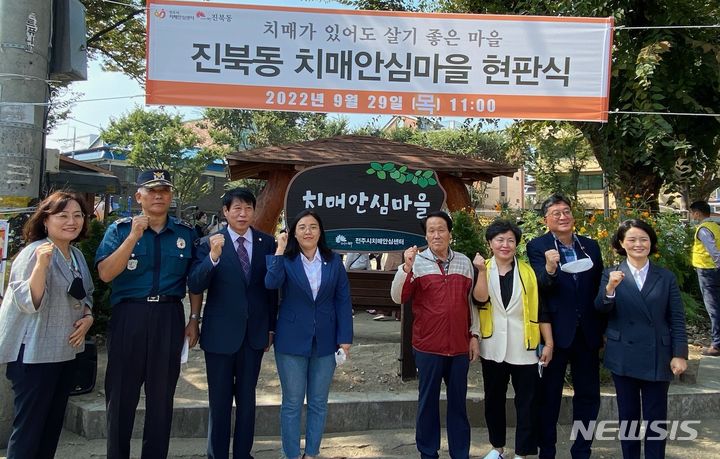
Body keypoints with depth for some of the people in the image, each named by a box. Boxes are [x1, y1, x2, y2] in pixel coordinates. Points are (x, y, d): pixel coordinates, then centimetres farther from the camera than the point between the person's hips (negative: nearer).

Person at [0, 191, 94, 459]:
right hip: (34, 354, -8)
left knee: (53, 425, 17)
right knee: (29, 427, 0)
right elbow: (28, 303, -23)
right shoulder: (34, 253, -16)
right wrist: (41, 265, -35)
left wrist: (88, 317, 0)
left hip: (65, 352, 8)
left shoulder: (77, 255, 8)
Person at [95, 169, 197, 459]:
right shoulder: (120, 229, 2)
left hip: (169, 318, 2)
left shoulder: (186, 232, 8)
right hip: (129, 316, -1)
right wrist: (134, 236, -15)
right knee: (122, 394, 6)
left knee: (162, 395, 9)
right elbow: (105, 274, -10)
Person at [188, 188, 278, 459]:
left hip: (255, 333, 2)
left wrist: (271, 328, 8)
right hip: (221, 333, -2)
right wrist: (213, 256, -31)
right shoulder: (209, 244, -7)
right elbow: (195, 286, -16)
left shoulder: (267, 243, 0)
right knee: (219, 400, 10)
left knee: (247, 398, 15)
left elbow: (272, 289, 5)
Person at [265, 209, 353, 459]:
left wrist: (345, 338, -3)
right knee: (292, 403, 6)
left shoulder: (334, 261, 3)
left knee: (319, 403, 11)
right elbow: (271, 283, -22)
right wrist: (279, 250, -19)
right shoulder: (285, 259, -2)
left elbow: (343, 301, 2)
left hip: (325, 341, 2)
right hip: (291, 340, -2)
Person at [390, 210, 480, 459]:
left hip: (460, 345, 3)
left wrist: (474, 335, 8)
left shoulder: (464, 262, 6)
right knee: (428, 401, 9)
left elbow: (471, 301, 11)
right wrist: (406, 266, -24)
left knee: (458, 401, 12)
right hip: (428, 346, -3)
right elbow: (398, 297, -12)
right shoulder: (417, 261, -4)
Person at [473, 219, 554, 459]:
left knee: (526, 402, 2)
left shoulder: (528, 271, -1)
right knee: (494, 399, 14)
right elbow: (480, 298, -16)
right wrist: (482, 271, -26)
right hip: (493, 347, 2)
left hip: (524, 348, -2)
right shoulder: (482, 269, 2)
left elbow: (541, 309, -1)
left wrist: (549, 343, -3)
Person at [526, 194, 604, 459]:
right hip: (555, 332, -4)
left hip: (587, 333, 4)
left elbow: (599, 288, 8)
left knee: (588, 395, 13)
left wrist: (603, 329, 8)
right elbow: (541, 286, -20)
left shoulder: (591, 246, 5)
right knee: (549, 395, 10)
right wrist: (549, 268, -40)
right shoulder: (537, 247, -7)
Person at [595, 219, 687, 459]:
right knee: (628, 416, 11)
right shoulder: (612, 275, 0)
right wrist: (610, 289, -33)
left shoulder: (666, 277, 3)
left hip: (658, 357, 0)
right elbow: (601, 308, -13)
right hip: (624, 357, 0)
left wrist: (680, 354, -5)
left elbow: (677, 319, 3)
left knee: (656, 418, 7)